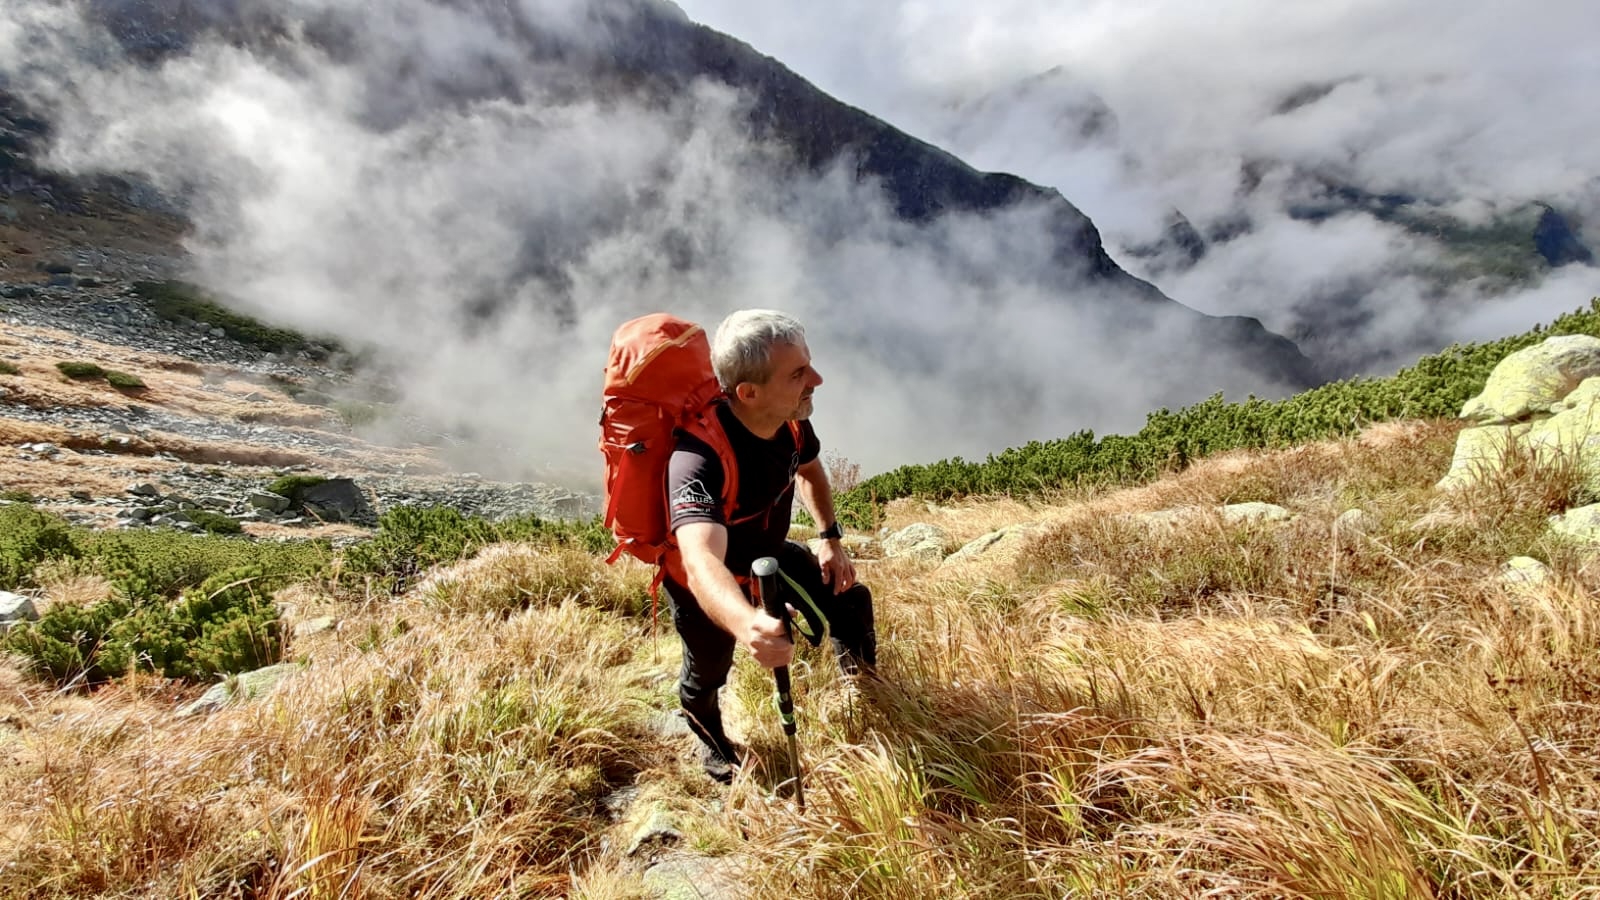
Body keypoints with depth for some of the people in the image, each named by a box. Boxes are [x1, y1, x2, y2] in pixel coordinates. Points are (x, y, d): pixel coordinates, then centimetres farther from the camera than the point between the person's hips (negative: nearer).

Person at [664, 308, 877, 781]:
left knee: (852, 600, 8)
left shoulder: (790, 419, -21)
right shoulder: (699, 458, -44)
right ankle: (713, 742, 52)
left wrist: (831, 538, -1)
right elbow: (702, 561, -58)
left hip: (767, 554, 6)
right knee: (708, 673, 13)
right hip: (707, 586, -5)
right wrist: (746, 624, -77)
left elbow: (808, 468, 4)